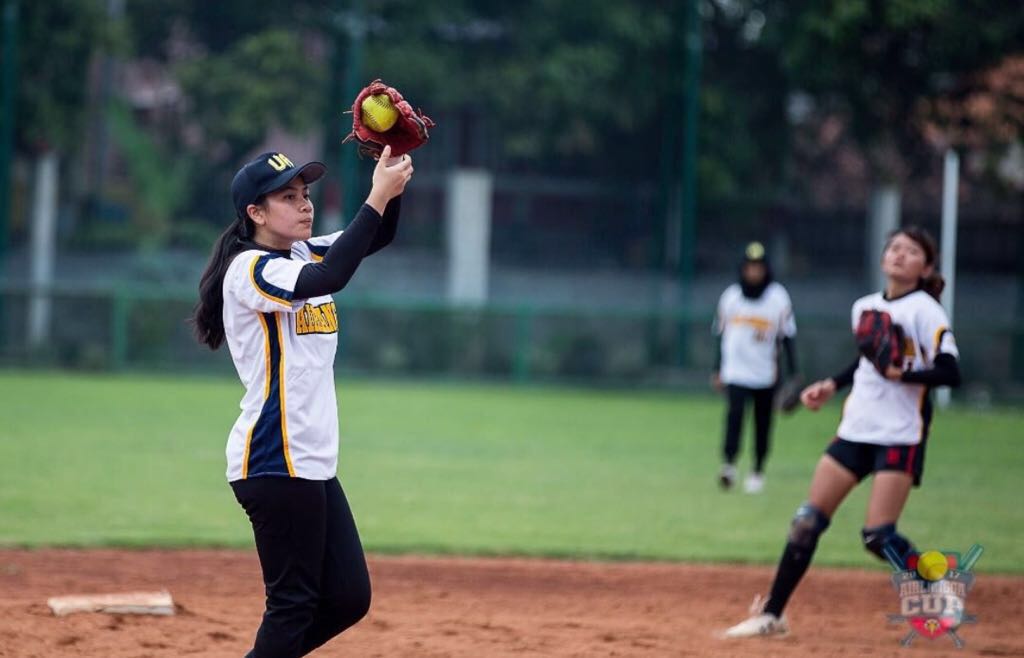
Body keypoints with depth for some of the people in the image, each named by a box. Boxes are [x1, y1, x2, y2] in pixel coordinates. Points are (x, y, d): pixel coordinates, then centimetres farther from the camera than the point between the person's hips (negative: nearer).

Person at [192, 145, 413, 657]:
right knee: (293, 605, -7)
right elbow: (328, 279, -29)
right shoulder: (249, 269, -13)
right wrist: (377, 197, -29)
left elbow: (377, 236, 10)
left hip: (314, 464, 9)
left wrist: (392, 181, -9)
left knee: (349, 599, 8)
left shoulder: (302, 255, 13)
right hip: (275, 463, -9)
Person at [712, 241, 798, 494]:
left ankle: (758, 471, 19)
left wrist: (793, 375, -4)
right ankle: (728, 464, -24)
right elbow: (722, 336, 13)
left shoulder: (778, 297, -2)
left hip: (766, 375, 0)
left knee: (763, 425, 5)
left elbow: (787, 337, 1)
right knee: (734, 413, -21)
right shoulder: (730, 296, 3)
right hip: (736, 371, 0)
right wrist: (718, 371, 15)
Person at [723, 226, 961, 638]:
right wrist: (832, 386, 17)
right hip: (856, 430, 6)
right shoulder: (865, 307, 11)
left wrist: (903, 375, -30)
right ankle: (771, 615, 8)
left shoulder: (924, 310, -9)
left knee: (878, 535, -15)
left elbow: (950, 373, -17)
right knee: (807, 522, 1)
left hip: (899, 437, -6)